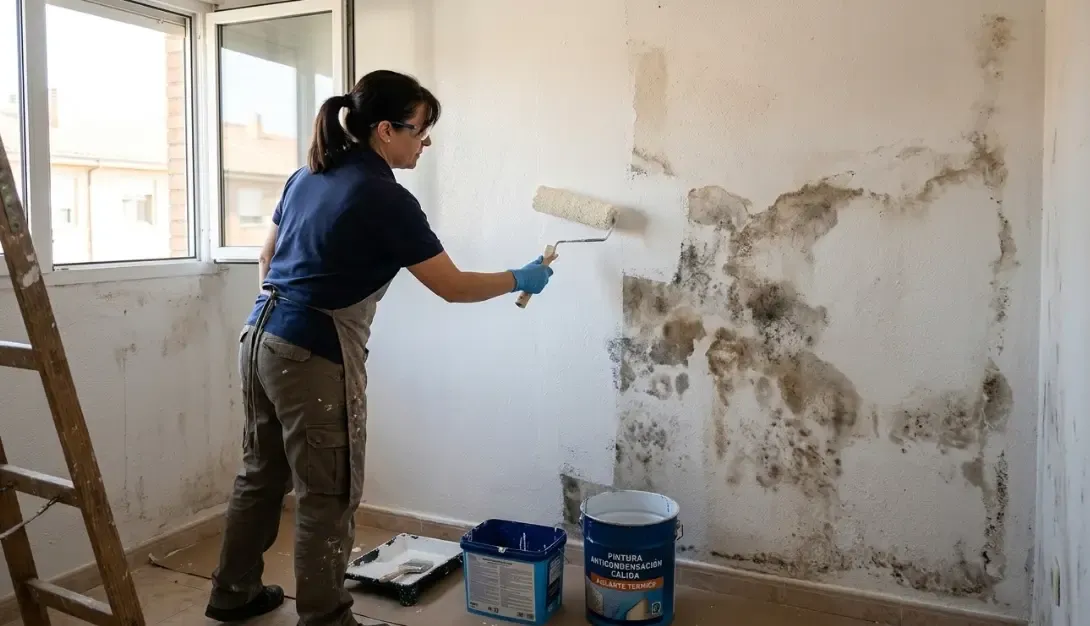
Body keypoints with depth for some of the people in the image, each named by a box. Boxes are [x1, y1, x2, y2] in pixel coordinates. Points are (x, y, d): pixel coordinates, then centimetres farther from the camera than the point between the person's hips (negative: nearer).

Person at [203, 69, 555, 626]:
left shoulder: (309, 175, 10)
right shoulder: (386, 199, -15)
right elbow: (453, 287, -10)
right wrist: (520, 280, 4)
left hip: (260, 339, 9)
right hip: (313, 359, -9)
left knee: (262, 475, 22)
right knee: (327, 496, 5)